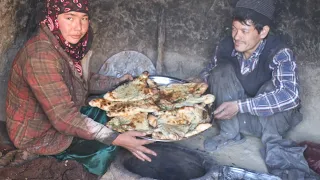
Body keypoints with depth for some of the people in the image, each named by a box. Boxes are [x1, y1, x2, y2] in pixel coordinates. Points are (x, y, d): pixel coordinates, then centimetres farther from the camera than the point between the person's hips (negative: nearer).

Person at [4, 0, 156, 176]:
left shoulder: (67, 44, -8)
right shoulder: (41, 56, -34)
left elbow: (84, 80, 11)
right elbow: (64, 117, -35)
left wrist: (118, 81, 6)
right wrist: (116, 139, -35)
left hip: (60, 115, 8)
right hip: (38, 134, -8)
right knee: (106, 146, -8)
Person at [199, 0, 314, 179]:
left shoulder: (280, 53, -26)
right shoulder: (226, 46, -12)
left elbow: (290, 96, -40)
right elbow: (208, 72, 5)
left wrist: (240, 106, -44)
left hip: (271, 118, -4)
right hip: (237, 117, 4)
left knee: (272, 87, -33)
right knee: (223, 69, -19)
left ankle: (273, 145, -23)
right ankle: (230, 133, -15)